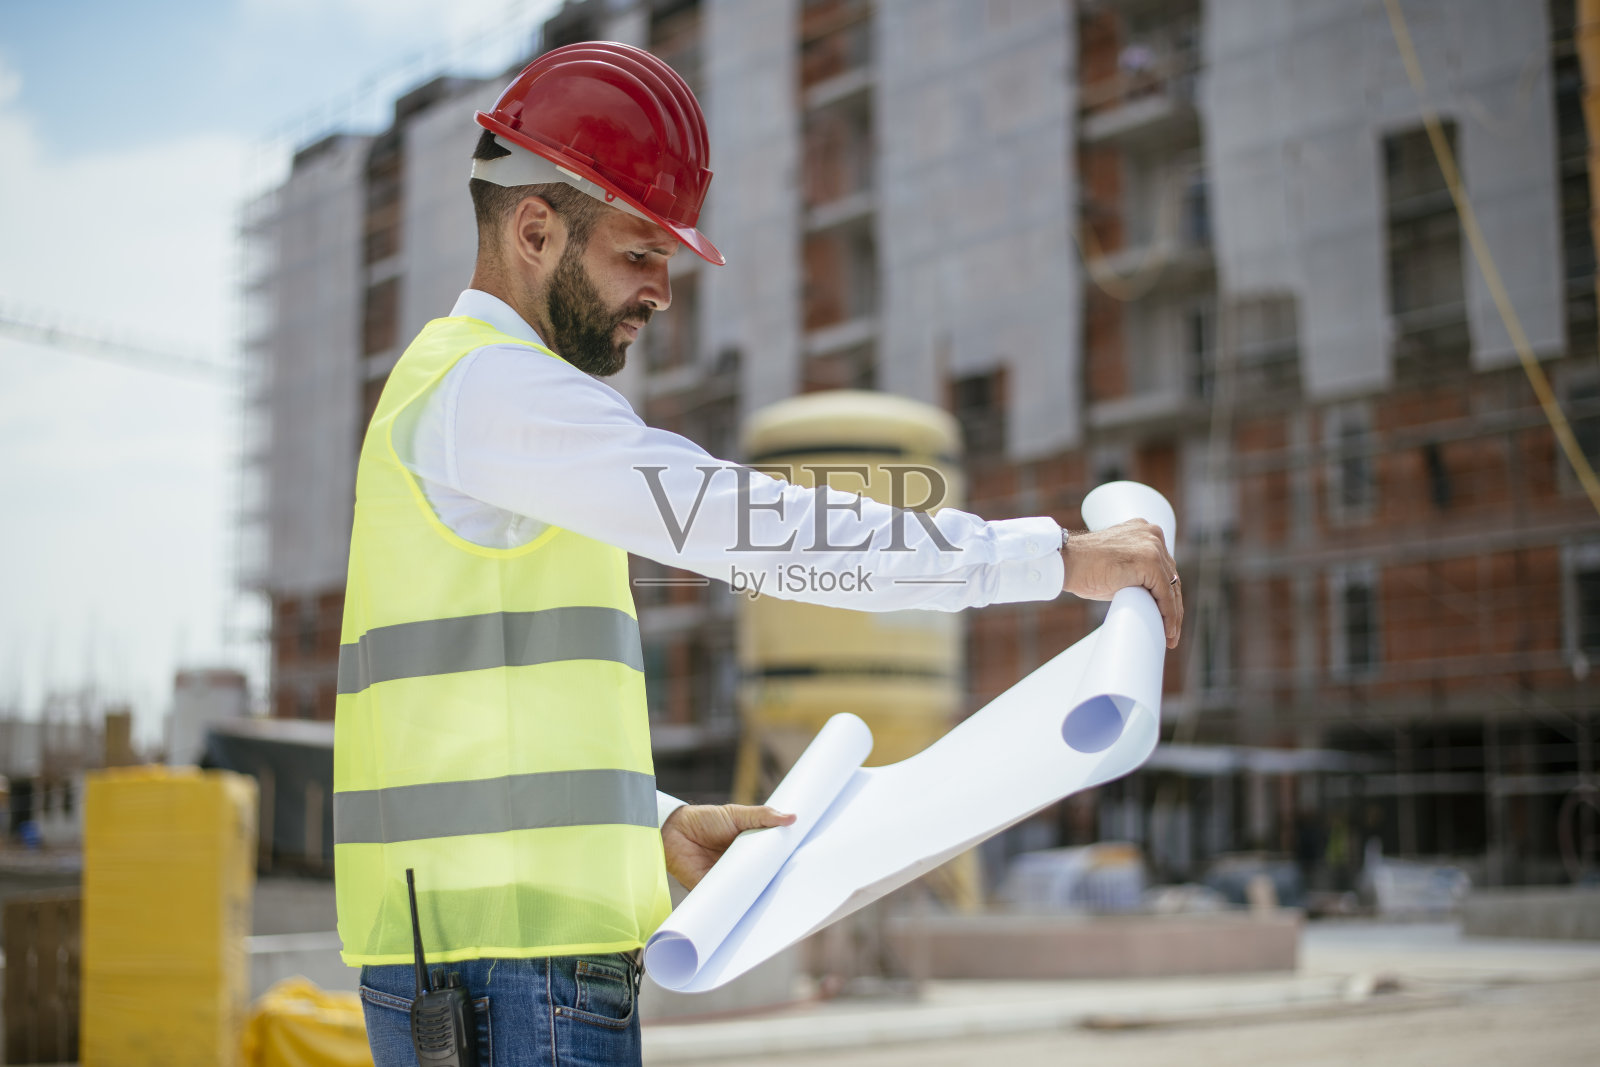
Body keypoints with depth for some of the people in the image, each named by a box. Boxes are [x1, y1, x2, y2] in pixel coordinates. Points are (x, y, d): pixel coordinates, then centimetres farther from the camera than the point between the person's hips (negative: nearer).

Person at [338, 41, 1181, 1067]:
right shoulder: (487, 386, -11)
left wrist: (658, 824, 11)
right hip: (512, 967, -10)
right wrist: (1060, 557, -14)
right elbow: (756, 524, -18)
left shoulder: (451, 388, 21)